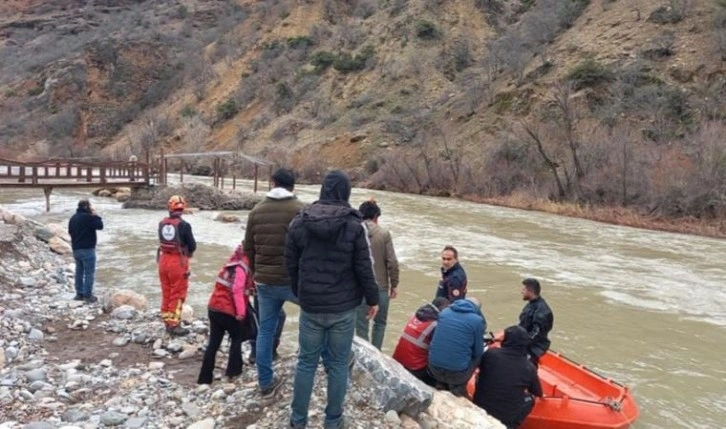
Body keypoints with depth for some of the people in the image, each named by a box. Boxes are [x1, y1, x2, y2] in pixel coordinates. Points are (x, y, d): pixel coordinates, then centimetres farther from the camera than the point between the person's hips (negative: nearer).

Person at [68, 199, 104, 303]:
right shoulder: (88, 217, -17)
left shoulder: (73, 218, 12)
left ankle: (79, 293, 21)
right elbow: (100, 225, -12)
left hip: (76, 249, 9)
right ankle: (88, 295, -3)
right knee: (89, 272, -3)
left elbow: (70, 231, 19)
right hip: (87, 249, -9)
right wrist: (96, 215, -3)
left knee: (79, 271, 15)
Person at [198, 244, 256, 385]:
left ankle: (205, 377, 11)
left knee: (213, 343, 10)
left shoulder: (233, 263, 14)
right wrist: (241, 311, -20)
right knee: (237, 338, 14)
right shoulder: (241, 267, -13)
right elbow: (237, 290, -21)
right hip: (228, 310, -7)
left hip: (214, 308, 8)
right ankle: (233, 371, 16)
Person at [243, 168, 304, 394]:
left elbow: (248, 248, 12)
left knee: (265, 330, 14)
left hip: (264, 282, 5)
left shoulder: (256, 211, 7)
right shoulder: (300, 210, -9)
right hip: (294, 280, -4)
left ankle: (265, 382, 22)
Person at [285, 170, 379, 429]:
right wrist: (372, 299, 5)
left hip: (311, 306, 2)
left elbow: (291, 264, 5)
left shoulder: (299, 222, -2)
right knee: (338, 364, 10)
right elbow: (364, 268, -8)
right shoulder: (354, 224, -10)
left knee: (306, 362, 13)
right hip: (343, 308, -2)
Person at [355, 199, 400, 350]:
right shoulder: (384, 234, -5)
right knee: (380, 323, 19)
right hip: (381, 287, 0)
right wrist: (394, 284, 4)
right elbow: (392, 262, -7)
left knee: (361, 326, 8)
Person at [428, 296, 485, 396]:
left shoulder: (444, 312, 9)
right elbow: (478, 353, 3)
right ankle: (458, 388, 19)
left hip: (434, 367, 4)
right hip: (457, 372, -4)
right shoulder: (477, 320, -3)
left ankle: (442, 385, 24)